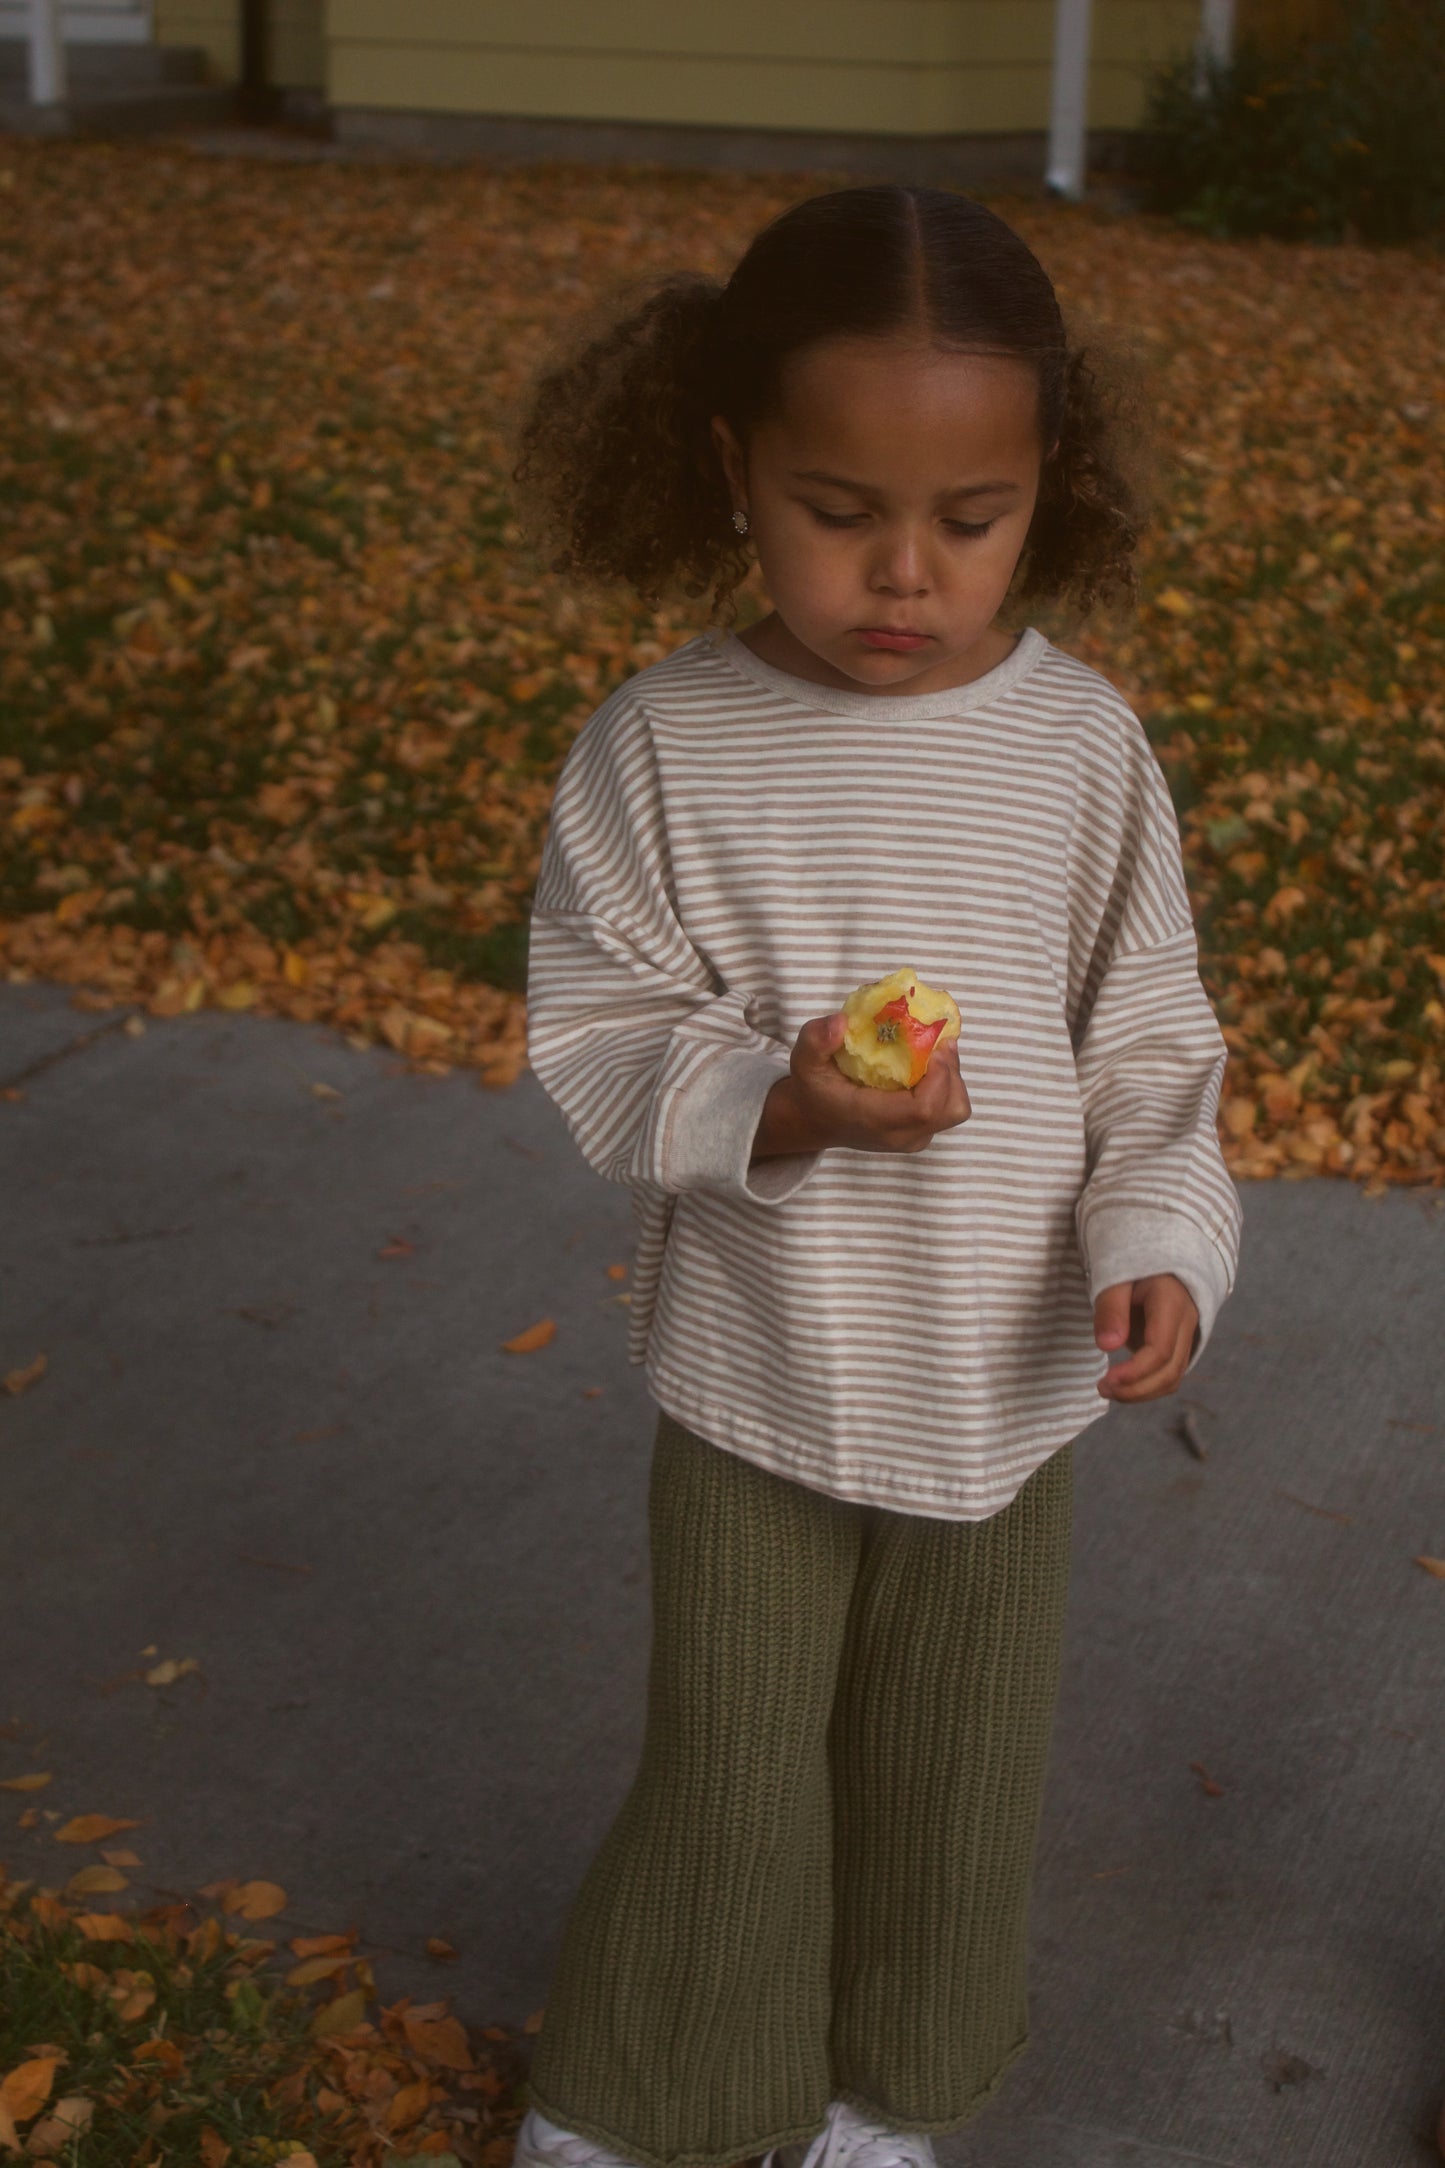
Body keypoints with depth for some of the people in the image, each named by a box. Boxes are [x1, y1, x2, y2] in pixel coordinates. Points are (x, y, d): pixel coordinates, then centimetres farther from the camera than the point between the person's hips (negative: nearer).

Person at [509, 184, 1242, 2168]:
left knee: (954, 1778, 18)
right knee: (728, 1779, 12)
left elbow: (1147, 1044, -2)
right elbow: (597, 1037, -11)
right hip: (755, 1382, -2)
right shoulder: (664, 745, -13)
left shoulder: (1081, 744, -8)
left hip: (1003, 1383, 2)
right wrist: (781, 1107, -28)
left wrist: (1160, 1240, -17)